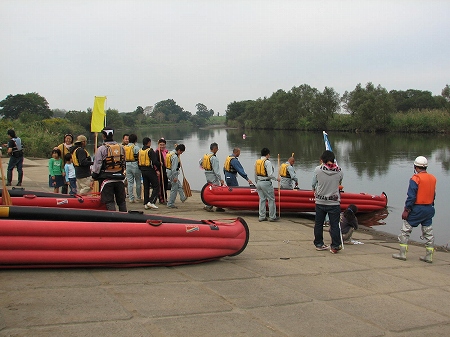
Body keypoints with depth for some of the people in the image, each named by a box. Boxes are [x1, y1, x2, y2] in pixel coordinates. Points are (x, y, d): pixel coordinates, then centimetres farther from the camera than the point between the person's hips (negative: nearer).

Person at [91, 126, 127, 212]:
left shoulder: (101, 149, -10)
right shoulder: (121, 147, 6)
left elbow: (97, 165, -9)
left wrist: (94, 177, 2)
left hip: (107, 179, -4)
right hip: (119, 179, 5)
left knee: (109, 202, -1)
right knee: (121, 201, 14)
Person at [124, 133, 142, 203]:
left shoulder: (124, 147, 5)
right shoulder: (136, 147, -11)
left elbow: (124, 158, 8)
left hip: (127, 165, 5)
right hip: (135, 164, -4)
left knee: (130, 182, 6)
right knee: (138, 182, 9)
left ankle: (131, 198, 5)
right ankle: (138, 197, 16)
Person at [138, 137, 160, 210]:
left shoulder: (140, 151, 9)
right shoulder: (150, 151, -14)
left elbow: (139, 162, 12)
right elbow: (155, 161, -21)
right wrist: (159, 164, -3)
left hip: (143, 170, 8)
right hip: (150, 170, -8)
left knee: (146, 187, 13)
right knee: (156, 187, -1)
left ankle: (146, 204, 13)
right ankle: (151, 202, -13)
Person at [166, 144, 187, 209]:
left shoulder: (171, 152, 7)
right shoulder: (175, 156, -23)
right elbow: (174, 168, -25)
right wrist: (175, 177, -21)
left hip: (169, 171, 10)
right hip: (172, 173, -10)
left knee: (179, 186, 25)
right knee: (174, 189, -1)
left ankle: (183, 198, 39)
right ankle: (170, 204, 5)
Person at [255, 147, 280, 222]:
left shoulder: (257, 162, 9)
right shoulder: (267, 162, -14)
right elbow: (270, 175, -19)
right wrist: (276, 179, -3)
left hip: (259, 182, 8)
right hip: (266, 183, -8)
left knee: (262, 199, 12)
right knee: (271, 199, 2)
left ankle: (262, 217, 13)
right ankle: (272, 217, 6)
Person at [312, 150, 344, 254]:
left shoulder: (318, 169, -8)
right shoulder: (339, 171, -5)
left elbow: (313, 184, 4)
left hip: (320, 202, 1)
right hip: (334, 202, -1)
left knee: (318, 224, 14)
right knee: (334, 225, 5)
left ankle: (319, 244, 23)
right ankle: (335, 246, 6)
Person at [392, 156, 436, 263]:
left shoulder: (416, 178, -14)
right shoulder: (433, 178, 6)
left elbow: (411, 196, -17)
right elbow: (433, 195, 12)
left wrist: (406, 210, -13)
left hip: (417, 209, -6)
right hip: (429, 209, 6)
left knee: (405, 230, 4)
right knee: (428, 233, 12)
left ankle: (402, 253, 4)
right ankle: (429, 256, 14)